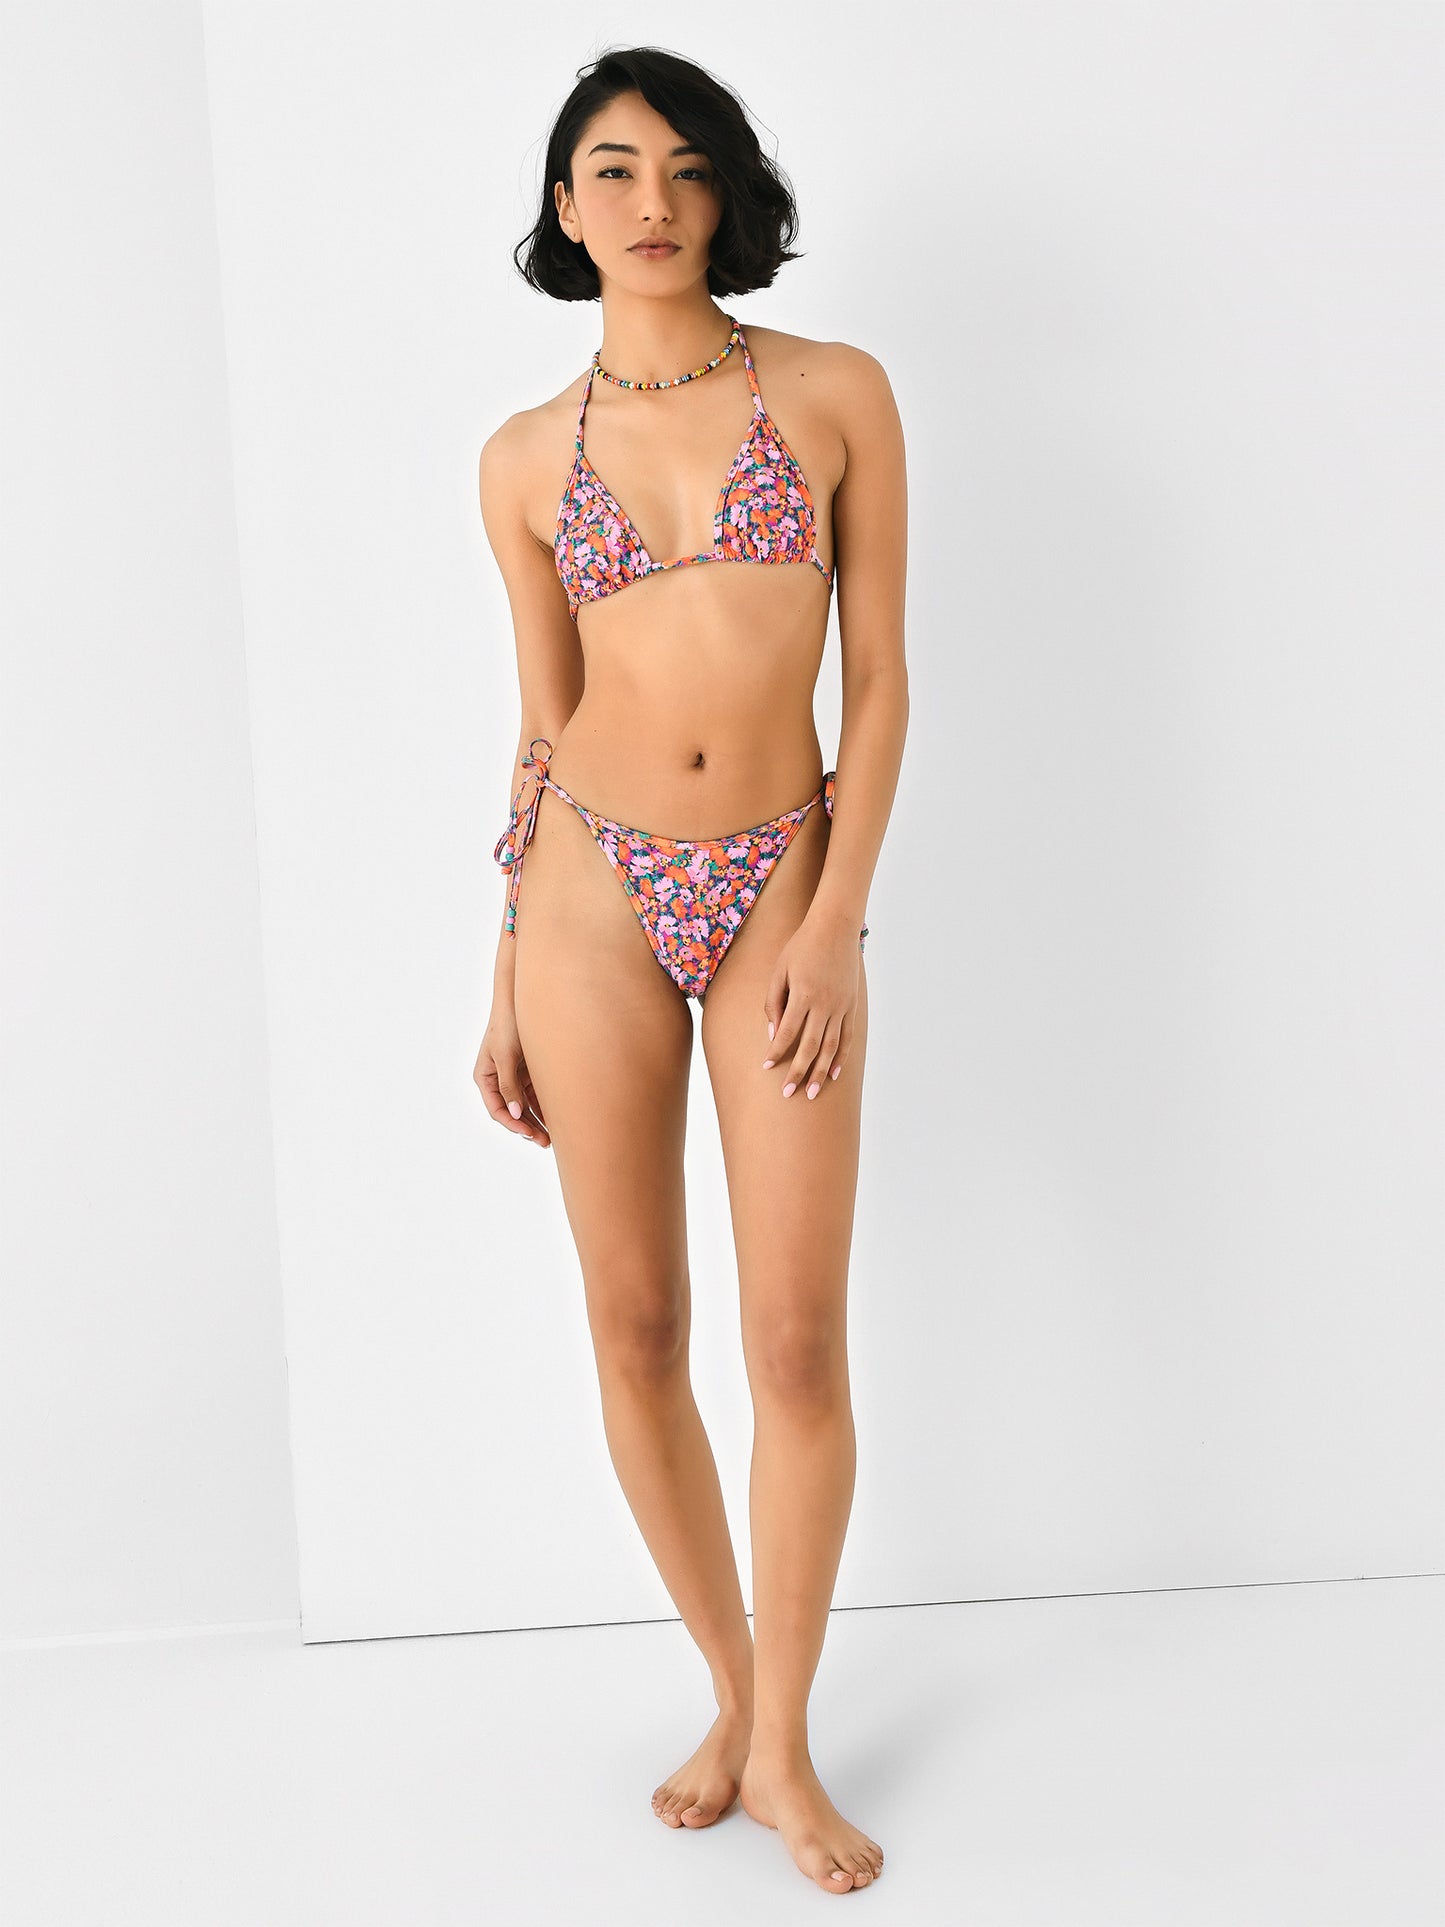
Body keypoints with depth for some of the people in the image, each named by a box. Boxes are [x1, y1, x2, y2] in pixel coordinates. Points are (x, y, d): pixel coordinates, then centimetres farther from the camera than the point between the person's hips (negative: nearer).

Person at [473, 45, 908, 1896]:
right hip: (593, 889, 2)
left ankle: (783, 1748, 16)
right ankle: (734, 1688, 26)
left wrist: (839, 921, -10)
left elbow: (879, 675, 0)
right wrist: (505, 981, 8)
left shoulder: (836, 394, 1)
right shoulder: (525, 458, 6)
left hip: (782, 888, -1)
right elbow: (544, 725, 10)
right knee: (635, 1328, 5)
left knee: (799, 1339, -2)